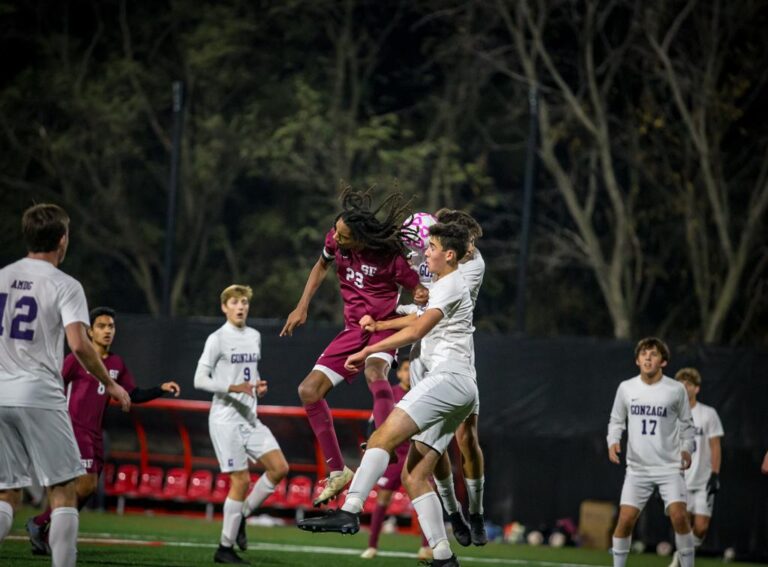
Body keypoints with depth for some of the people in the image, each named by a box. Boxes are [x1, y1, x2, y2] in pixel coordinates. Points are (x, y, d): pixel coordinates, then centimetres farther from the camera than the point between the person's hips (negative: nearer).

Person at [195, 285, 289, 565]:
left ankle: (240, 516, 13)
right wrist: (233, 388, -23)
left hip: (250, 416, 7)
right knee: (241, 479, -9)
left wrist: (258, 386, 4)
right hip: (226, 417, -7)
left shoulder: (254, 337, 13)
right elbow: (200, 380, -11)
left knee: (279, 468, -3)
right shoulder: (217, 339, -8)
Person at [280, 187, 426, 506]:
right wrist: (302, 308, 12)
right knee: (309, 391, -2)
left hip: (385, 325, -6)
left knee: (374, 372, -38)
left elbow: (419, 290, -8)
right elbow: (322, 266, 17)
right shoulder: (334, 239, -7)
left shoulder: (389, 257, -22)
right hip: (354, 330, 6)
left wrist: (422, 297, -33)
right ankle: (337, 471, 8)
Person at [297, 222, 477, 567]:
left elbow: (417, 330, -17)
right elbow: (421, 320, 49)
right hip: (459, 390, 10)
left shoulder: (450, 286, -3)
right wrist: (378, 324, 50)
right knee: (414, 476, 2)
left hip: (449, 379, -10)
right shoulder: (445, 286, 28)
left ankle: (349, 512, -40)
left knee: (383, 437, -24)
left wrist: (367, 352, -18)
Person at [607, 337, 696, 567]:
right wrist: (613, 441, -5)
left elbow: (686, 424, 9)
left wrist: (686, 448, -6)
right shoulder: (625, 388, 2)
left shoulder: (676, 390, -2)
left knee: (679, 516, -15)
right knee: (626, 519, -7)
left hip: (670, 467, -1)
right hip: (637, 468, 1)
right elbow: (616, 420, 13)